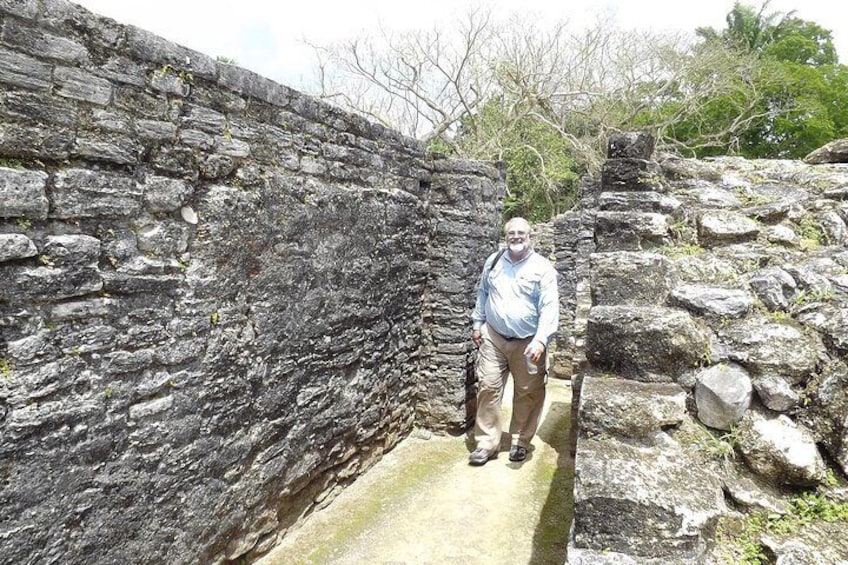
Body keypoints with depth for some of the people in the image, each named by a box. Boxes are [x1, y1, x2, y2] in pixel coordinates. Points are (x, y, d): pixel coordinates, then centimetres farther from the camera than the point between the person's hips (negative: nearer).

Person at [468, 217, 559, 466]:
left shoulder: (542, 267, -7)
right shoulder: (493, 261, 6)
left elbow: (549, 307, -13)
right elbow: (483, 293, 17)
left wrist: (540, 340, -24)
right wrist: (477, 324, 15)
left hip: (527, 343, -2)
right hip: (493, 338, 3)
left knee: (527, 394, 7)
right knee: (488, 388, 0)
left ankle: (520, 441, 26)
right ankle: (486, 443, 11)